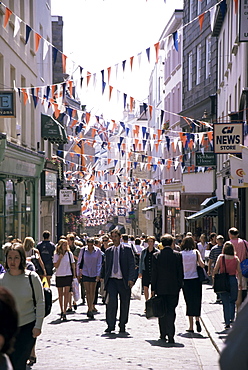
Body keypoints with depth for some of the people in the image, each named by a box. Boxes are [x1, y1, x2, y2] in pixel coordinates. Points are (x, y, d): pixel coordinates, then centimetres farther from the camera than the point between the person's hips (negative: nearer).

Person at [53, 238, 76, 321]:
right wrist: (60, 258, -16)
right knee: (60, 294, 9)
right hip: (59, 275, 1)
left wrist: (74, 275, 5)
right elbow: (56, 266, -5)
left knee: (66, 293, -8)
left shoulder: (69, 254, 2)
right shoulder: (56, 255, 0)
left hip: (68, 275, -1)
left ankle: (64, 312, -10)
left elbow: (73, 264, 8)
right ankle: (62, 311, 21)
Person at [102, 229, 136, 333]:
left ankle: (122, 325, 19)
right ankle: (110, 325, -7)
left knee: (124, 304, 4)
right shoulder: (108, 251, 14)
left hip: (124, 281, -1)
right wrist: (104, 279, 10)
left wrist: (131, 278, -12)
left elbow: (132, 265, -1)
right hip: (111, 280, 1)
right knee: (111, 301, -15)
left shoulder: (127, 250, 4)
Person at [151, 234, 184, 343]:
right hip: (174, 288, 0)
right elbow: (181, 273, -1)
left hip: (160, 288, 0)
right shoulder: (178, 255, -3)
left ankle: (163, 334, 18)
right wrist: (179, 286, 9)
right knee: (171, 311, 0)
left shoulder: (156, 255, -3)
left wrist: (153, 288, 4)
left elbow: (154, 273, -1)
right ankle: (170, 335, -11)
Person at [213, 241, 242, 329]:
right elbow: (239, 272, 1)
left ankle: (227, 322, 3)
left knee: (225, 302, 5)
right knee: (232, 301, 20)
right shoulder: (236, 258, -1)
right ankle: (232, 318, 15)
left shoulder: (221, 257, -3)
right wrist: (240, 282, 10)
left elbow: (215, 270, -5)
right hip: (233, 279, 1)